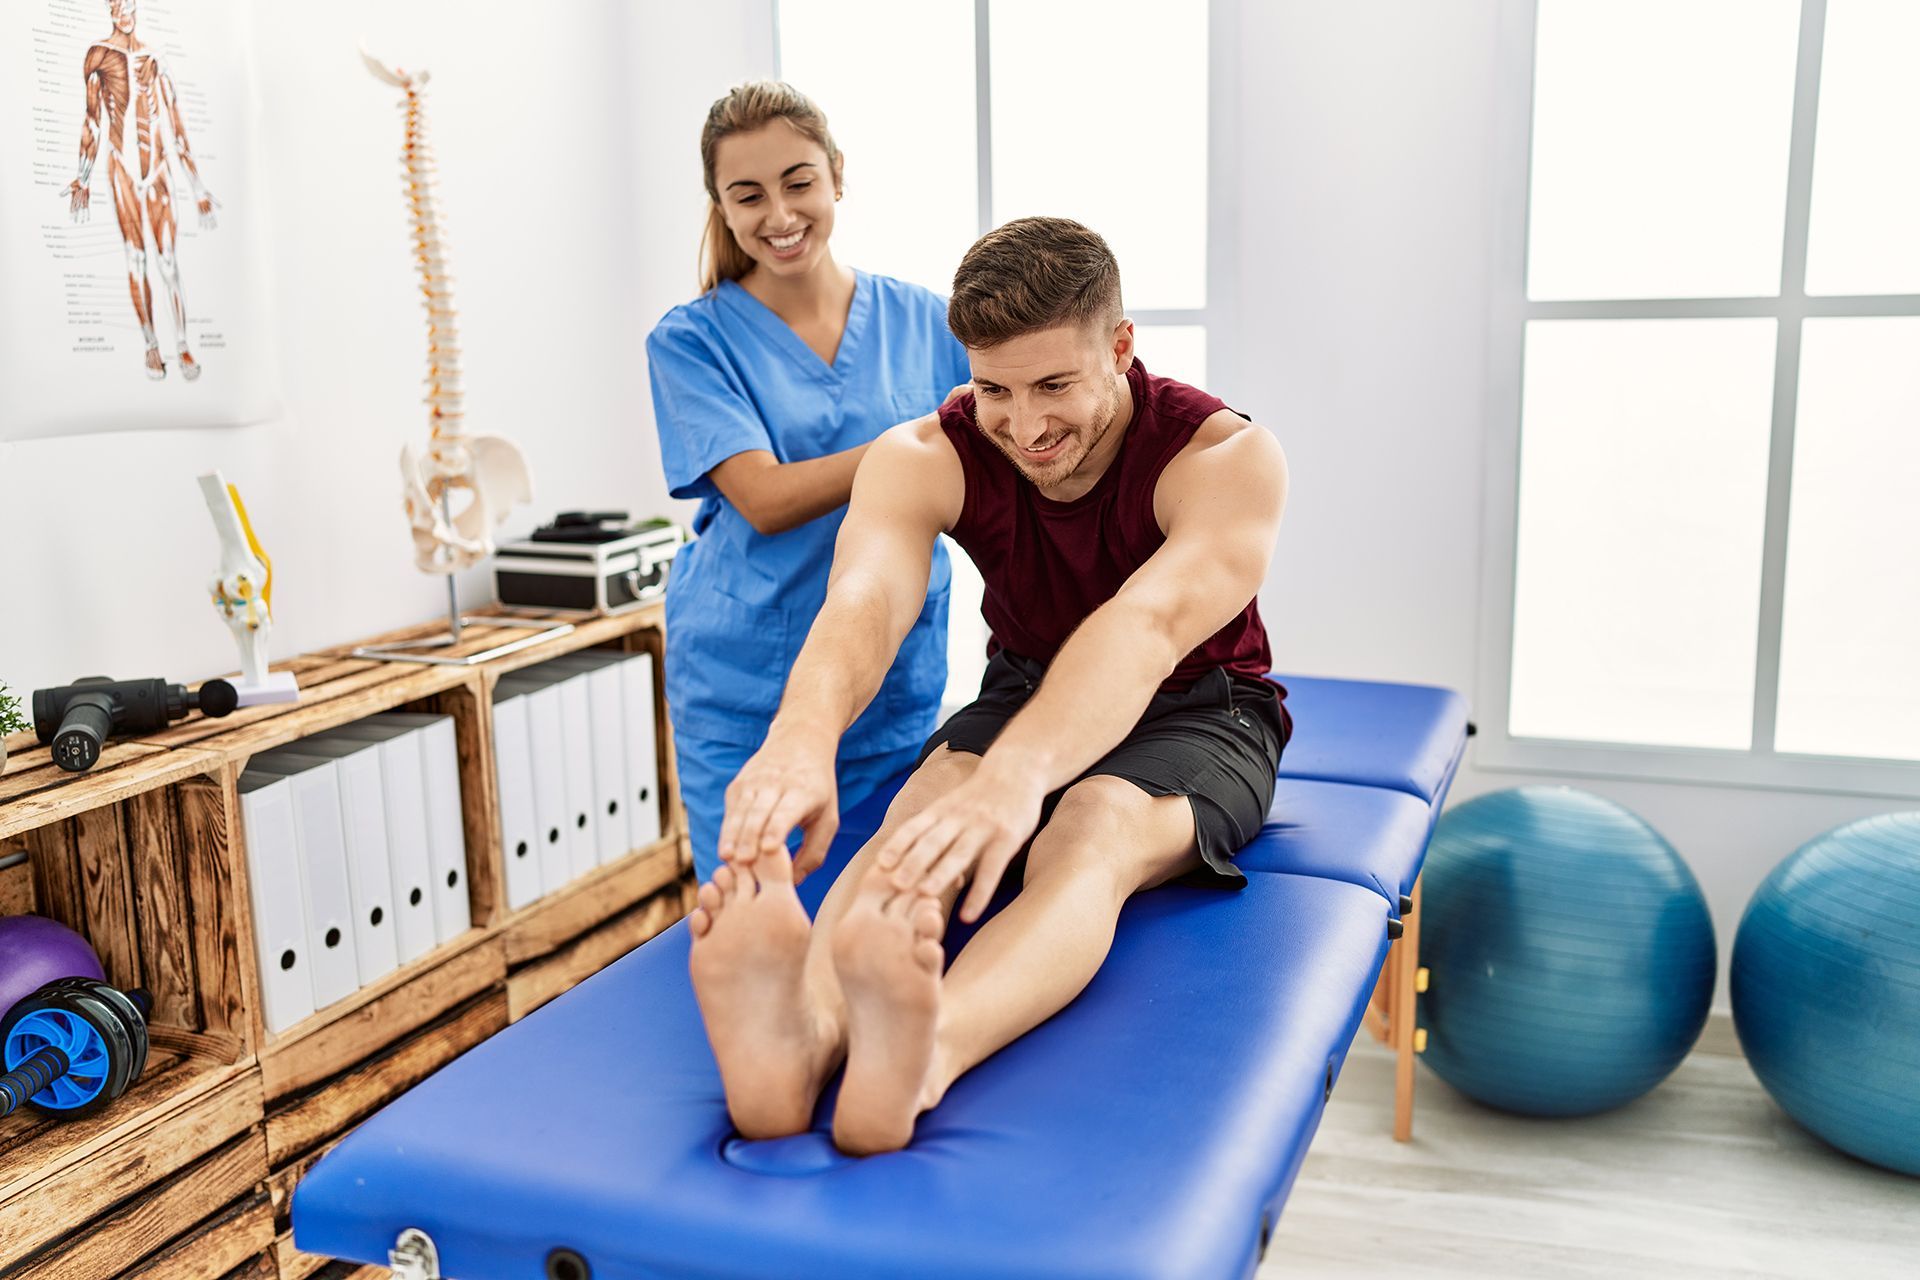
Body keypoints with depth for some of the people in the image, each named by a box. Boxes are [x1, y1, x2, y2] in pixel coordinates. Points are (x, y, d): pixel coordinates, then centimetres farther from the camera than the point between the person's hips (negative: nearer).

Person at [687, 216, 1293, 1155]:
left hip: (1199, 713, -3)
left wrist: (1015, 774, -63)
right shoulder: (926, 457, -15)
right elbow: (866, 598, -36)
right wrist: (802, 736, -60)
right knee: (927, 808, -32)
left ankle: (921, 1058, -66)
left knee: (1096, 827, -38)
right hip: (1028, 689, 3)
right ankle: (804, 1029, -61)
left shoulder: (1229, 457, -24)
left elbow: (1149, 621, -44)